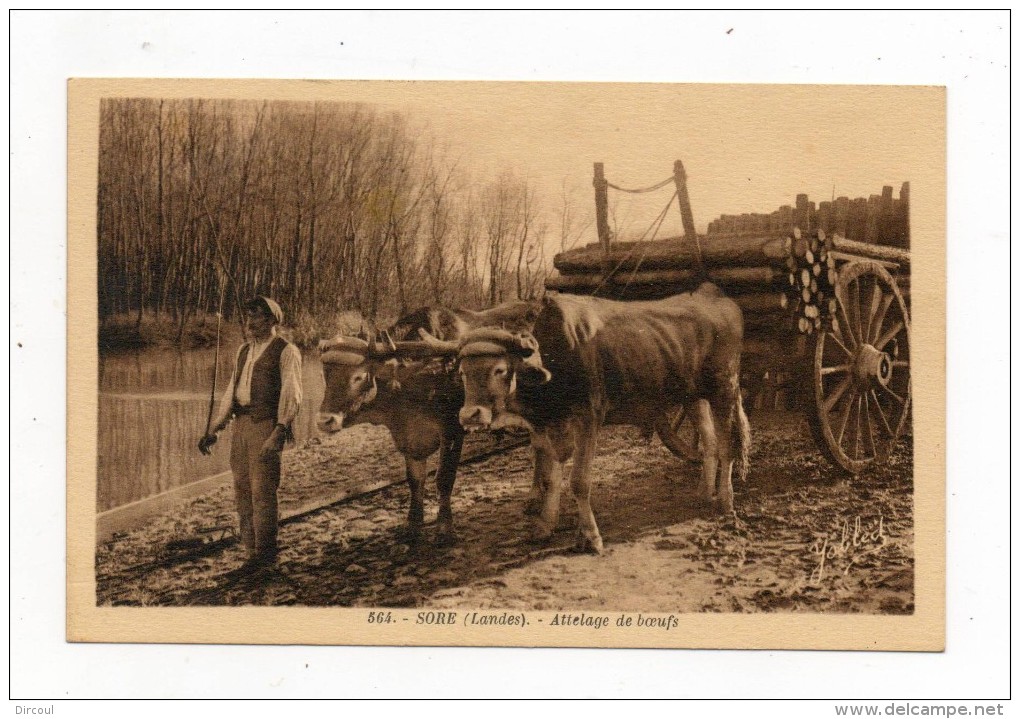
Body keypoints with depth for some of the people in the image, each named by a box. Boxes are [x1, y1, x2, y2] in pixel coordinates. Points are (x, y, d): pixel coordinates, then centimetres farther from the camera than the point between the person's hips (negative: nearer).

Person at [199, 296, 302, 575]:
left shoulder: (286, 351, -4)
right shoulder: (244, 351, 18)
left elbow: (291, 394, -13)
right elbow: (231, 392, 19)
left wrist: (280, 430, -25)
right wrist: (215, 430, 13)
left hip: (266, 424, -7)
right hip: (241, 424, 7)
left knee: (262, 492, -6)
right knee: (242, 490, 8)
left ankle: (264, 554, 3)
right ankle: (253, 551, 17)